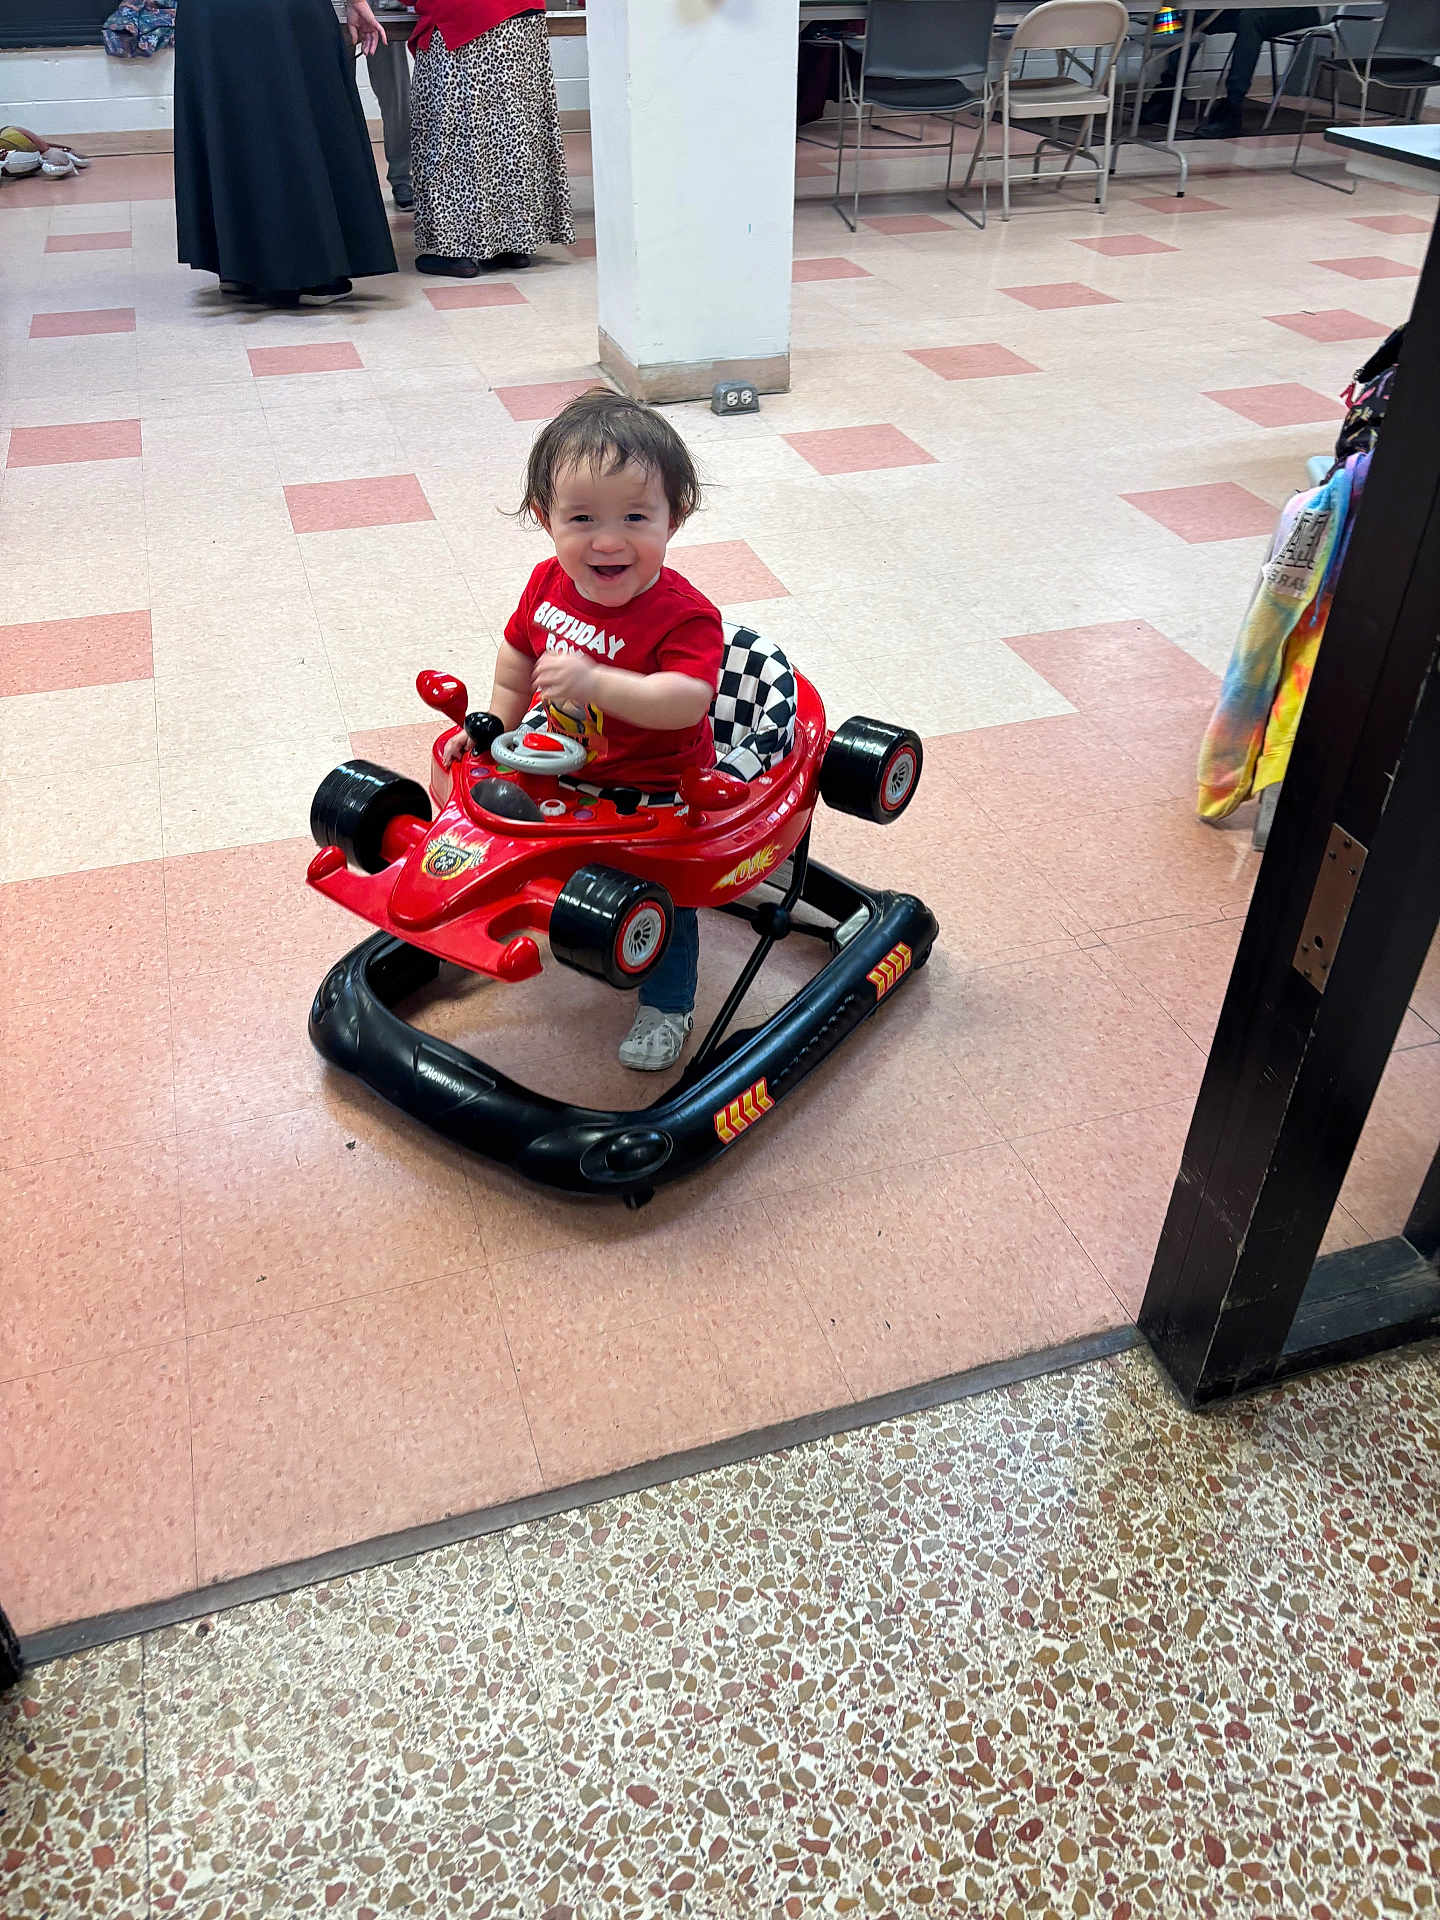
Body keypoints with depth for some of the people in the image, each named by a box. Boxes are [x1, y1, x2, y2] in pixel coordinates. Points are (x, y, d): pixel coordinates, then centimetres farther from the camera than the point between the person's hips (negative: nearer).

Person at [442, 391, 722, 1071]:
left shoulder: (684, 615, -31)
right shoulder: (549, 583, -10)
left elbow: (688, 700, -45)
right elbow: (518, 656, 9)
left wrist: (595, 682, -54)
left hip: (655, 789, -6)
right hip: (567, 766, 6)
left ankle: (666, 1005, 25)